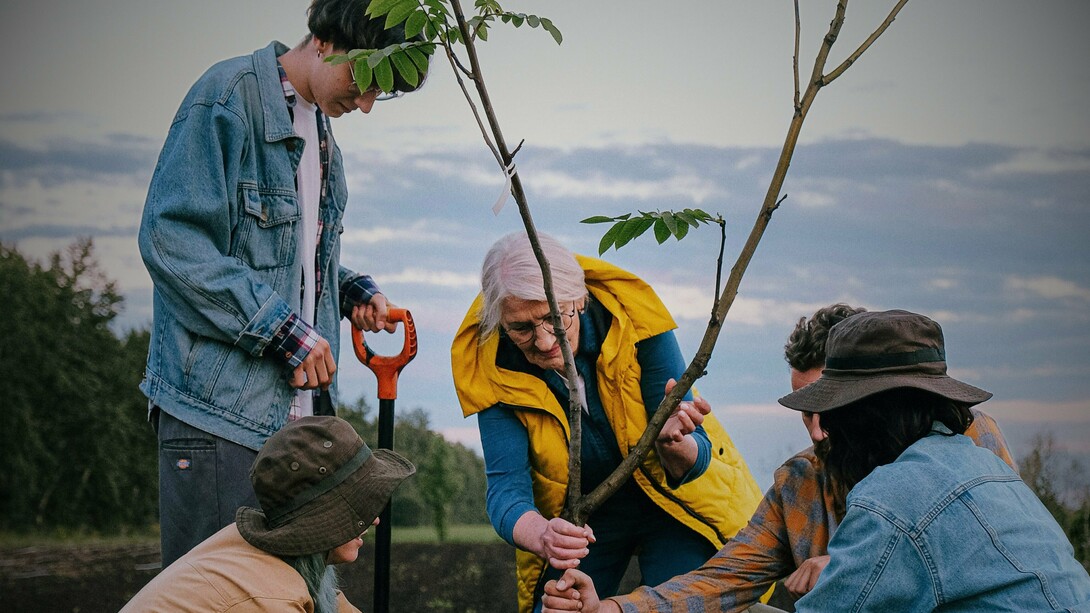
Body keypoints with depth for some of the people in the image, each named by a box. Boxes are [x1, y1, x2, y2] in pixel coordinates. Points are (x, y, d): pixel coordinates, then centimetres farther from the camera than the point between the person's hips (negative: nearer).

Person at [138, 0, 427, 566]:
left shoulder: (318, 126, 17)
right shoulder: (231, 96, -10)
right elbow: (171, 240, -19)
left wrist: (353, 291, 7)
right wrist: (283, 329, -18)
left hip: (299, 407, 9)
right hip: (221, 400, -8)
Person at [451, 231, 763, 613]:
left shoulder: (633, 320, -26)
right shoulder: (488, 367, -23)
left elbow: (692, 463, -23)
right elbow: (507, 487, -29)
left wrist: (672, 443, -48)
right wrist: (543, 536, -52)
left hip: (668, 501, -1)